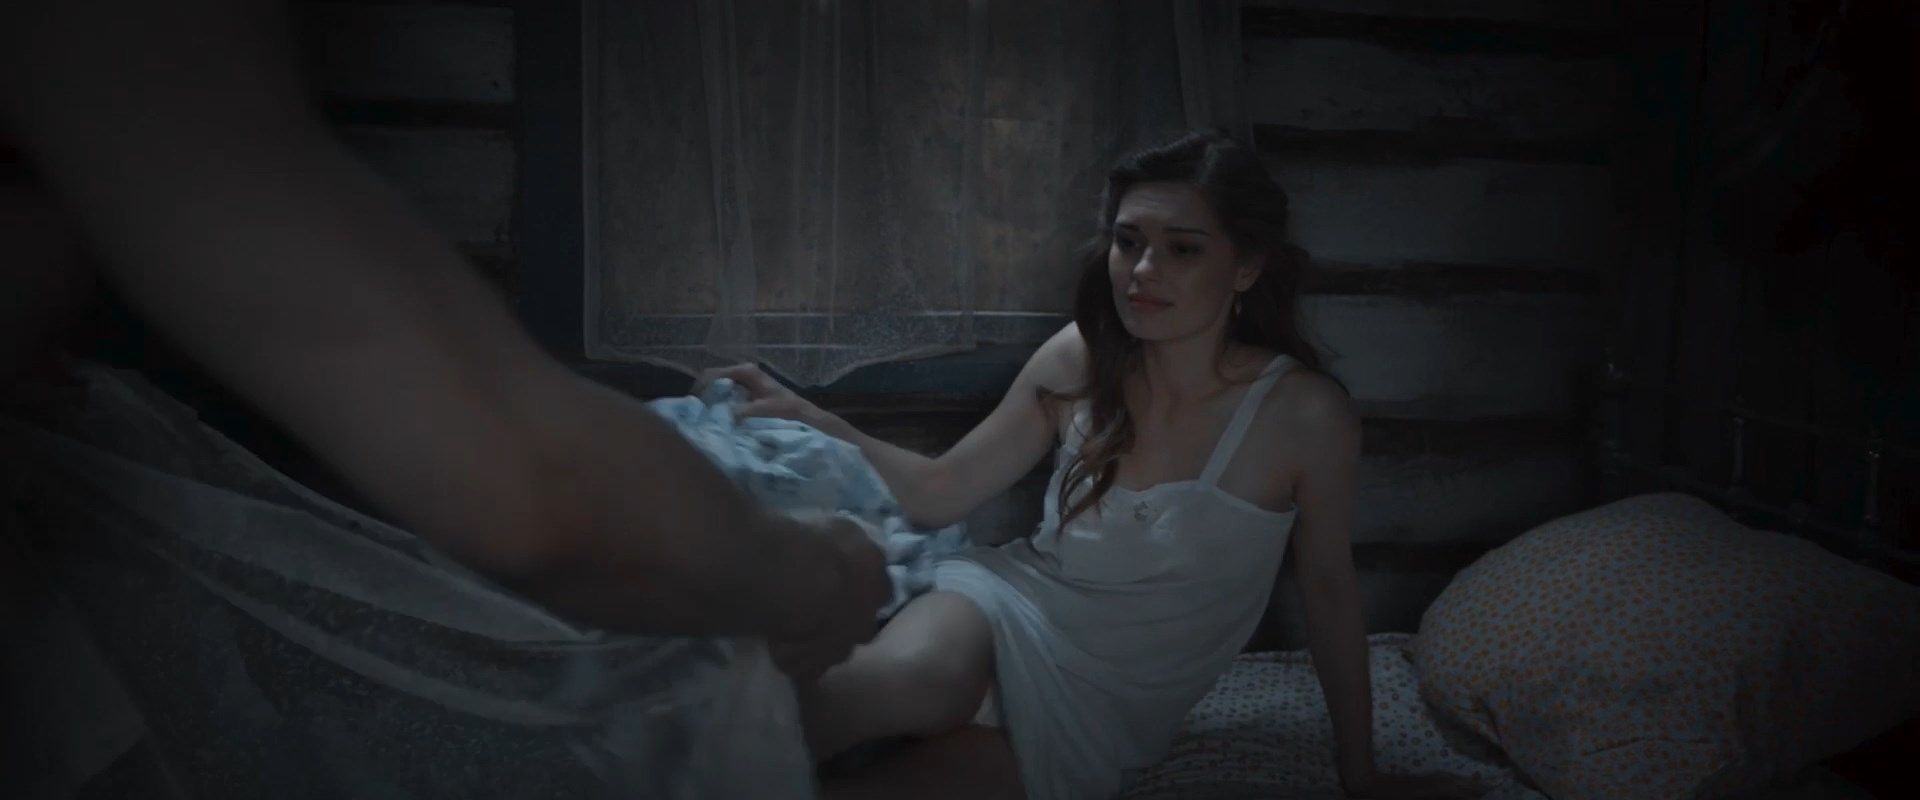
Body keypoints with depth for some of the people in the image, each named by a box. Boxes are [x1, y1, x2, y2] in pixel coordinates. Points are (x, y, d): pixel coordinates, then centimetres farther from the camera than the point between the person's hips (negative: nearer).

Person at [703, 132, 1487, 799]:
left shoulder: (1303, 413, -14)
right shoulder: (1079, 360, -6)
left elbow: (1329, 590, -2)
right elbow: (941, 490, 2)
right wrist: (807, 419, -11)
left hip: (1095, 713, -1)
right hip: (1007, 607, 2)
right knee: (912, 675, -38)